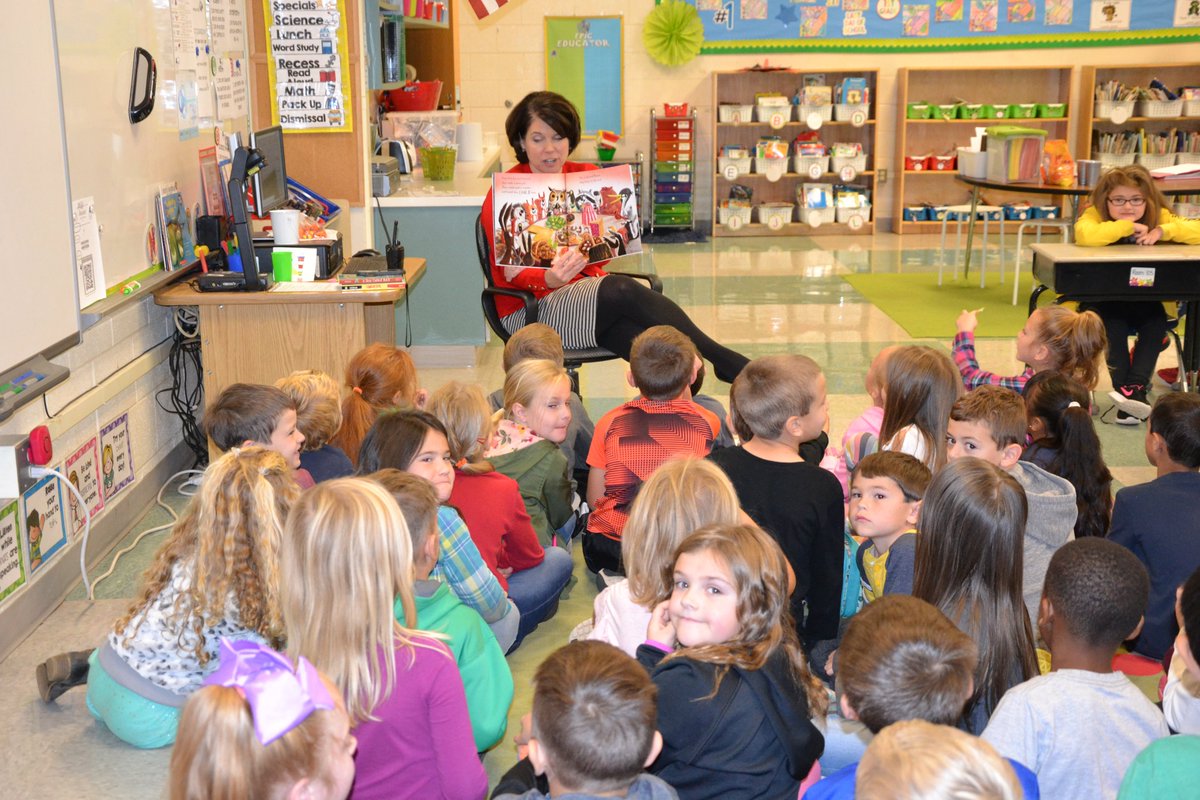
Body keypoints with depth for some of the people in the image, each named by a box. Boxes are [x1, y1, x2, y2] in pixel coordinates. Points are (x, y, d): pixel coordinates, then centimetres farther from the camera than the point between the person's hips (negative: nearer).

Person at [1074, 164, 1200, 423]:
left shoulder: (1160, 217, -1)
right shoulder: (1095, 215, -10)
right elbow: (1085, 235, -35)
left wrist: (1163, 231, -24)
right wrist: (1128, 226, -28)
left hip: (1145, 299, 3)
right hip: (1102, 299, -3)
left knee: (1156, 321, -27)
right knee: (1114, 324, -32)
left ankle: (1135, 387, -28)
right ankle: (1123, 388, -28)